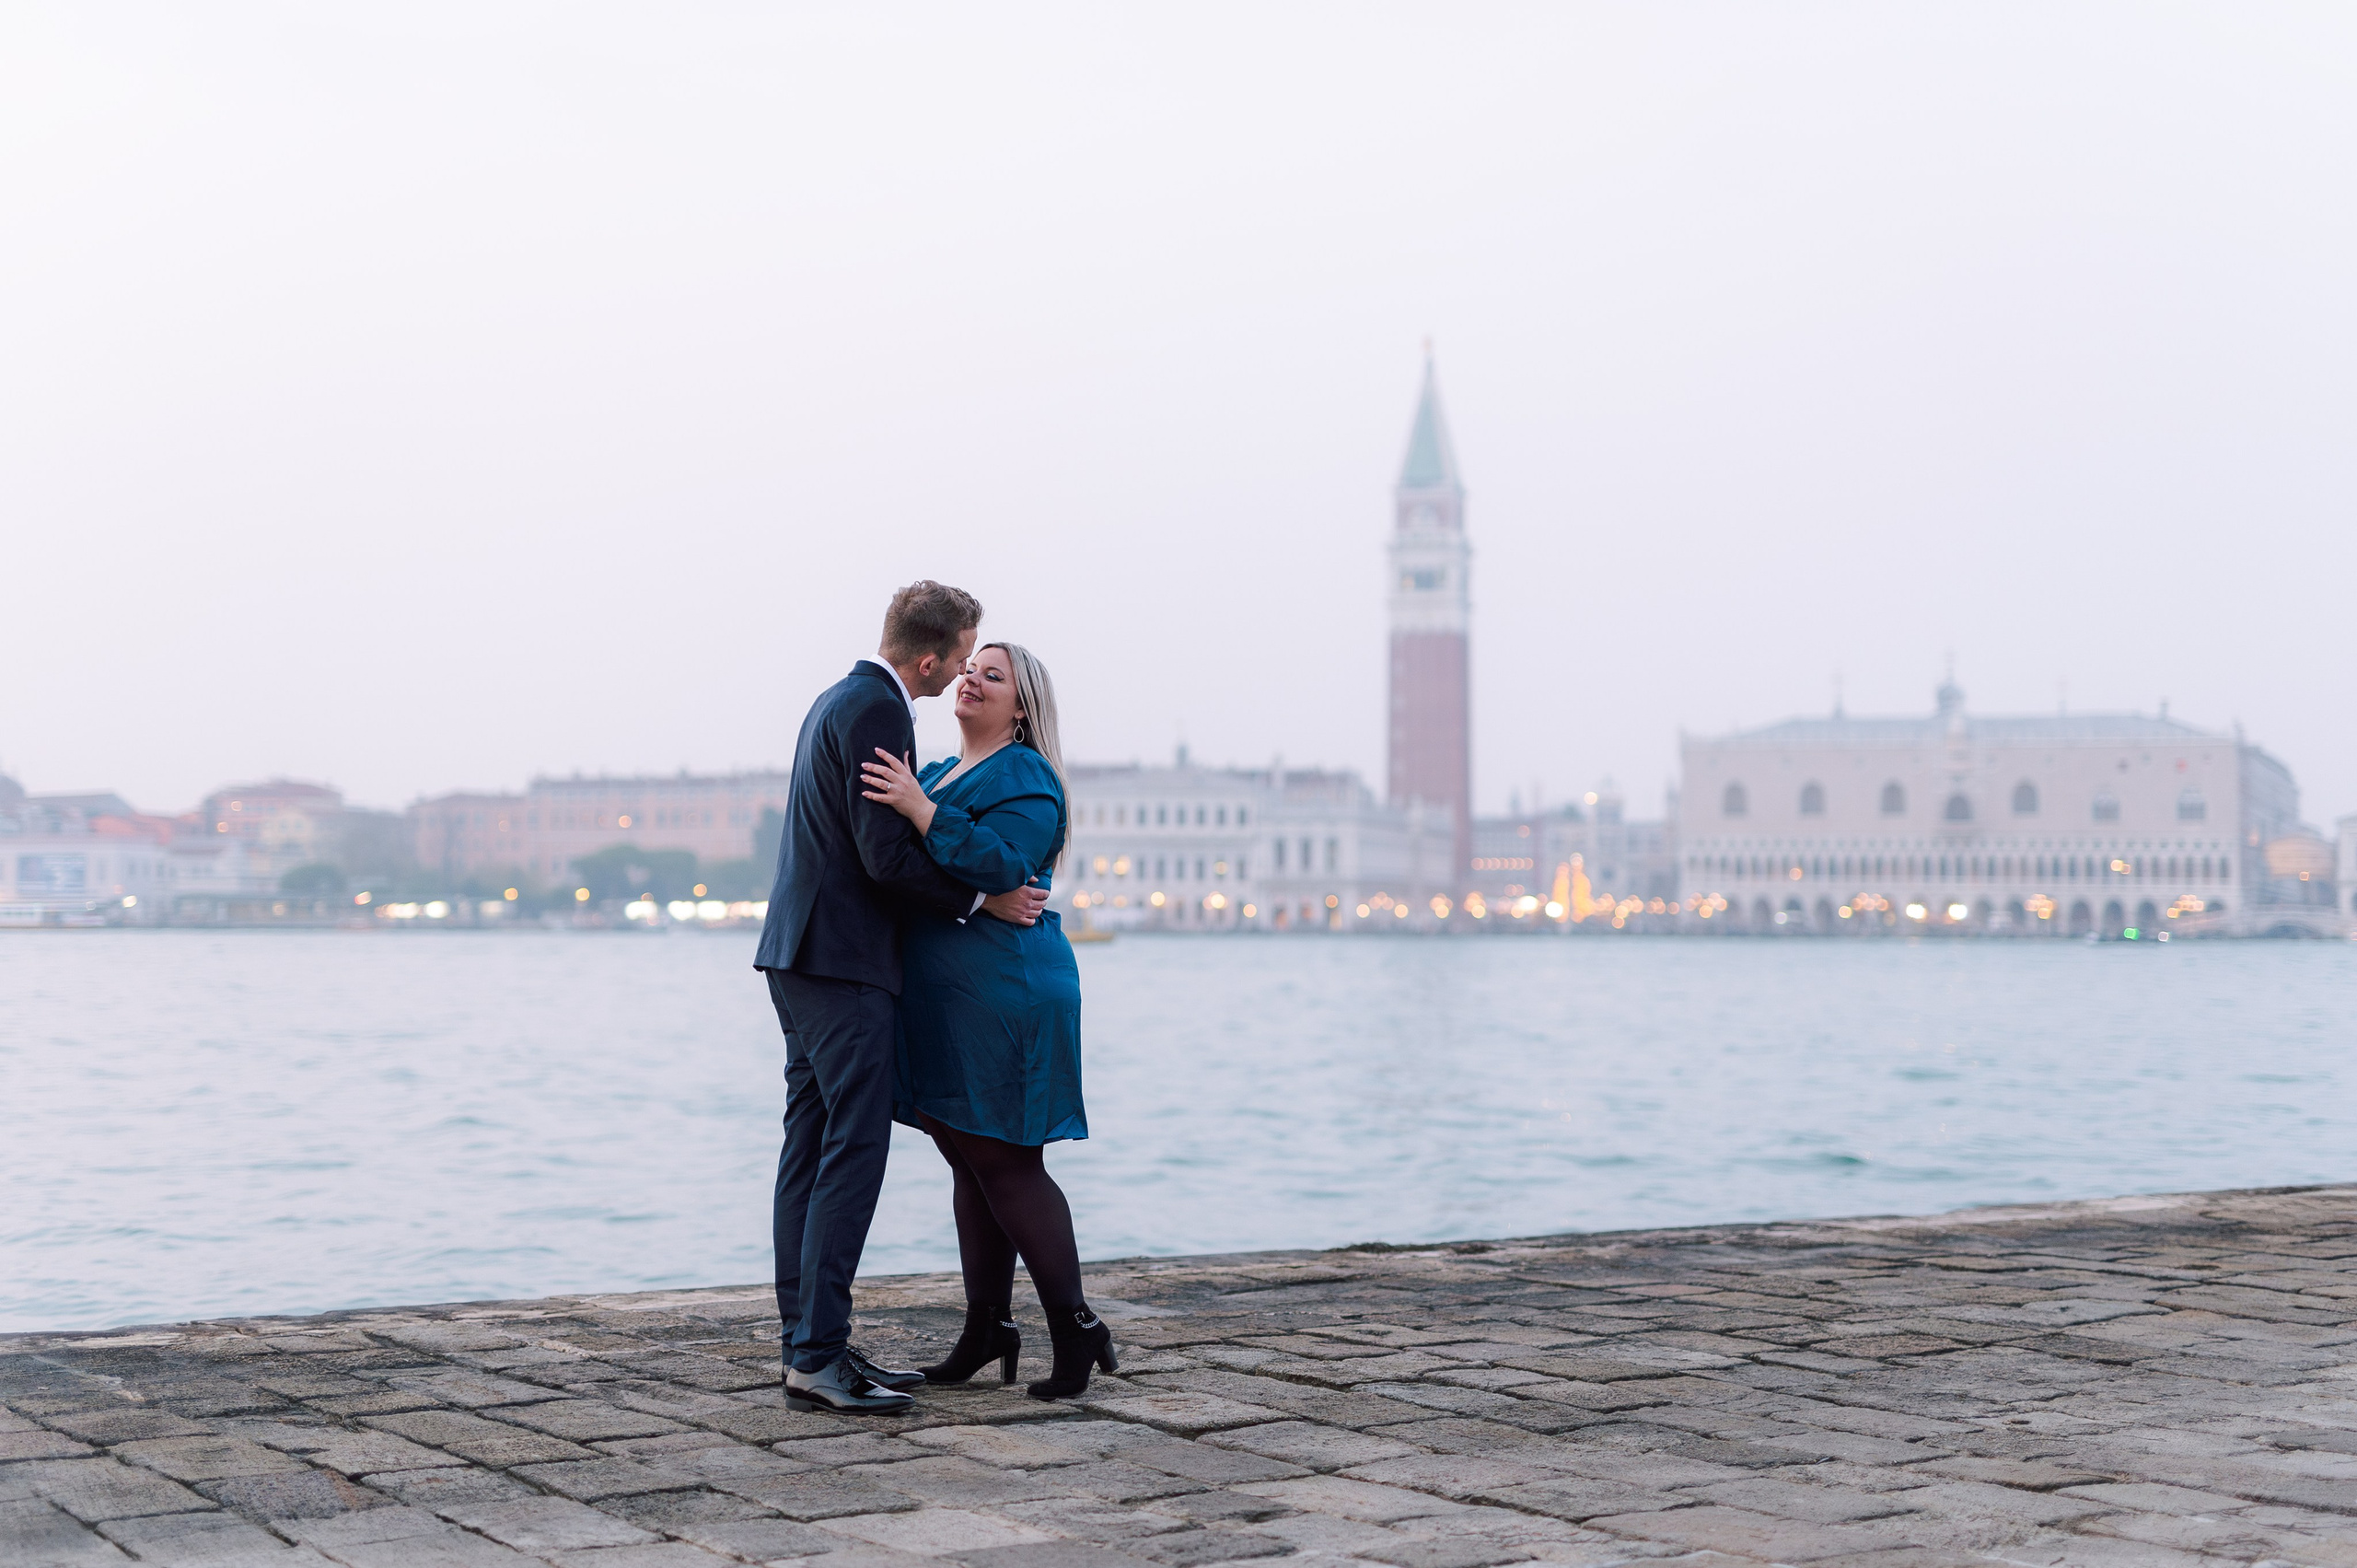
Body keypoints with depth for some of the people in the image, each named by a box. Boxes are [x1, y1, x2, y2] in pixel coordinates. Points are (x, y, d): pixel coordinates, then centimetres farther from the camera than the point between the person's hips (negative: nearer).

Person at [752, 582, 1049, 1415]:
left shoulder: (838, 699, 18)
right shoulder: (878, 711, -14)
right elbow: (887, 857, -19)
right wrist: (982, 900, -9)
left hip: (802, 955, 11)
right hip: (844, 961, -11)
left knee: (811, 1147, 10)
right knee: (853, 1151, -10)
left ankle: (806, 1339, 14)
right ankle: (819, 1355, -10)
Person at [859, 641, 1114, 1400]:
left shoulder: (1026, 777, -10)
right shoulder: (942, 772, 18)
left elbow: (1001, 866, -26)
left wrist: (920, 809, -30)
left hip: (999, 997, -9)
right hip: (944, 1003, 9)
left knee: (1006, 1166, -7)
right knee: (971, 1165, 11)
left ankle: (1076, 1327, 0)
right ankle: (988, 1326, 17)